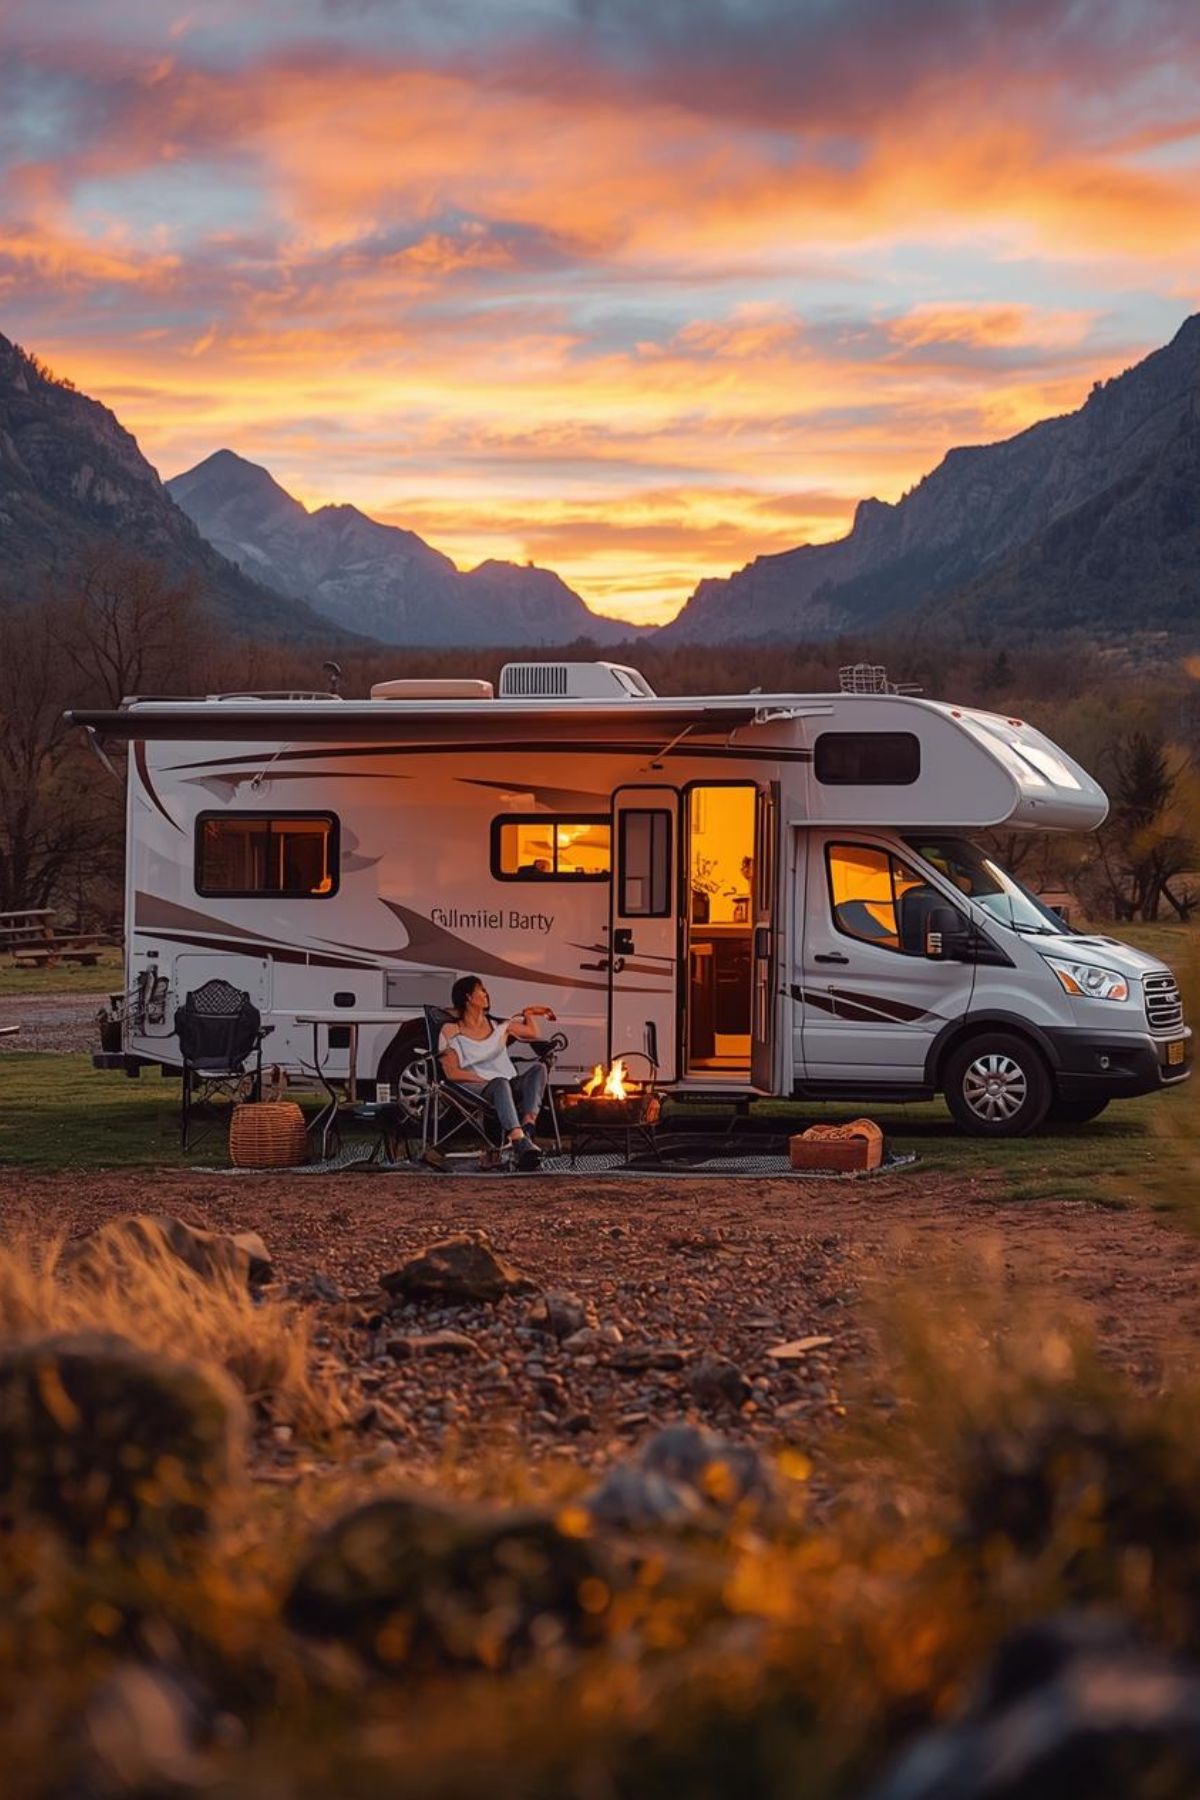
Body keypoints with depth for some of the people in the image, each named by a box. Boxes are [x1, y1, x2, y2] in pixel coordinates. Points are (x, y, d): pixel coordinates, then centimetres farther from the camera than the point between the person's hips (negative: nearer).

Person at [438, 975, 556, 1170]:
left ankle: (527, 1125, -46)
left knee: (538, 1067, -23)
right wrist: (484, 1079, -14)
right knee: (500, 1084, -39)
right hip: (476, 1089, -5)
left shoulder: (498, 1025, 25)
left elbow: (534, 1034, 34)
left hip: (511, 1086, 5)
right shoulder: (451, 1031, 8)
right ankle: (520, 1142, -63)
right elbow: (452, 1073, -5)